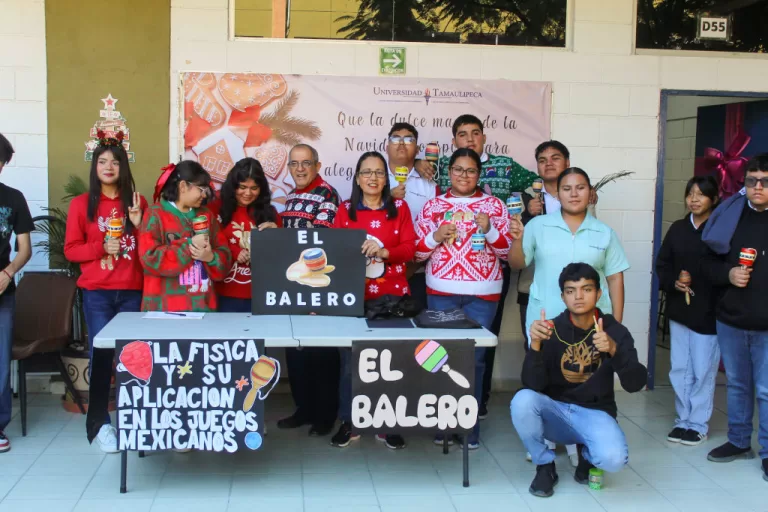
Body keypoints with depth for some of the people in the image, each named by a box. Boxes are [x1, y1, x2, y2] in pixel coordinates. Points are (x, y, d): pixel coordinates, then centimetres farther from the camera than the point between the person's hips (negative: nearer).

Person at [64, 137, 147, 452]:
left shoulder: (136, 202, 9)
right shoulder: (81, 204, 4)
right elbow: (70, 249, 2)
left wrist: (139, 224, -7)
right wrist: (101, 248, -12)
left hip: (132, 291, 1)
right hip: (96, 292, -1)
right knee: (101, 354, -3)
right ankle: (98, 423, 6)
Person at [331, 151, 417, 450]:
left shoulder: (400, 208, 7)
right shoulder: (345, 209, 8)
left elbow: (409, 248, 0)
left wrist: (383, 252, -20)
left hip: (391, 296, 0)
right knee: (350, 360, -1)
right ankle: (349, 423, 13)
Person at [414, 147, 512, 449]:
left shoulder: (494, 205, 5)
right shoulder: (433, 205, 8)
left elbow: (509, 252, 2)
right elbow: (416, 252, 8)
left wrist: (490, 230, -13)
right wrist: (435, 238, -10)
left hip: (482, 294, -1)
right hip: (441, 292, 1)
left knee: (474, 358, 2)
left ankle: (469, 427, 13)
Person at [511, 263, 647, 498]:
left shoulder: (615, 331, -6)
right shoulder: (552, 329, -8)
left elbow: (635, 383, -18)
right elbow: (533, 385, -17)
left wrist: (614, 350, -36)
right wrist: (535, 344, -34)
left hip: (595, 414, -1)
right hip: (556, 410, 1)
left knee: (613, 458, -32)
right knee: (522, 401, -32)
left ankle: (587, 454, 8)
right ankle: (545, 466, -4)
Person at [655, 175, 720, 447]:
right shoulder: (677, 229, 7)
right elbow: (662, 264, 11)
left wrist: (721, 302, -18)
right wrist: (672, 283, -8)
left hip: (709, 312, -5)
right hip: (679, 309, 5)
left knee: (703, 371, 4)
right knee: (680, 369, 11)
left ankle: (698, 424, 15)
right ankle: (683, 420, 23)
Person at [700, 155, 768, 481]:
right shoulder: (731, 216, 3)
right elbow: (709, 262, 8)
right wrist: (728, 274, -11)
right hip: (731, 320, 4)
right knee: (737, 385, 17)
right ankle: (739, 442, 32)